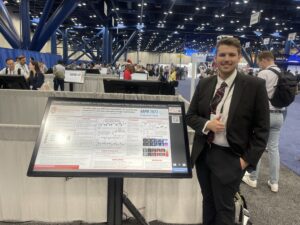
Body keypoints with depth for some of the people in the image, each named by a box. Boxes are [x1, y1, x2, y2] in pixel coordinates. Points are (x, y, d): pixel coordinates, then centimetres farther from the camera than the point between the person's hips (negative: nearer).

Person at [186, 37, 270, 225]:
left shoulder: (255, 85, -10)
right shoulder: (204, 84, 2)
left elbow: (262, 128, -7)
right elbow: (190, 116, 6)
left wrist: (248, 159, -11)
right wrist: (207, 124, -14)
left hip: (229, 157, -4)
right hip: (203, 153, 4)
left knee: (224, 208, 11)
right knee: (208, 201, 21)